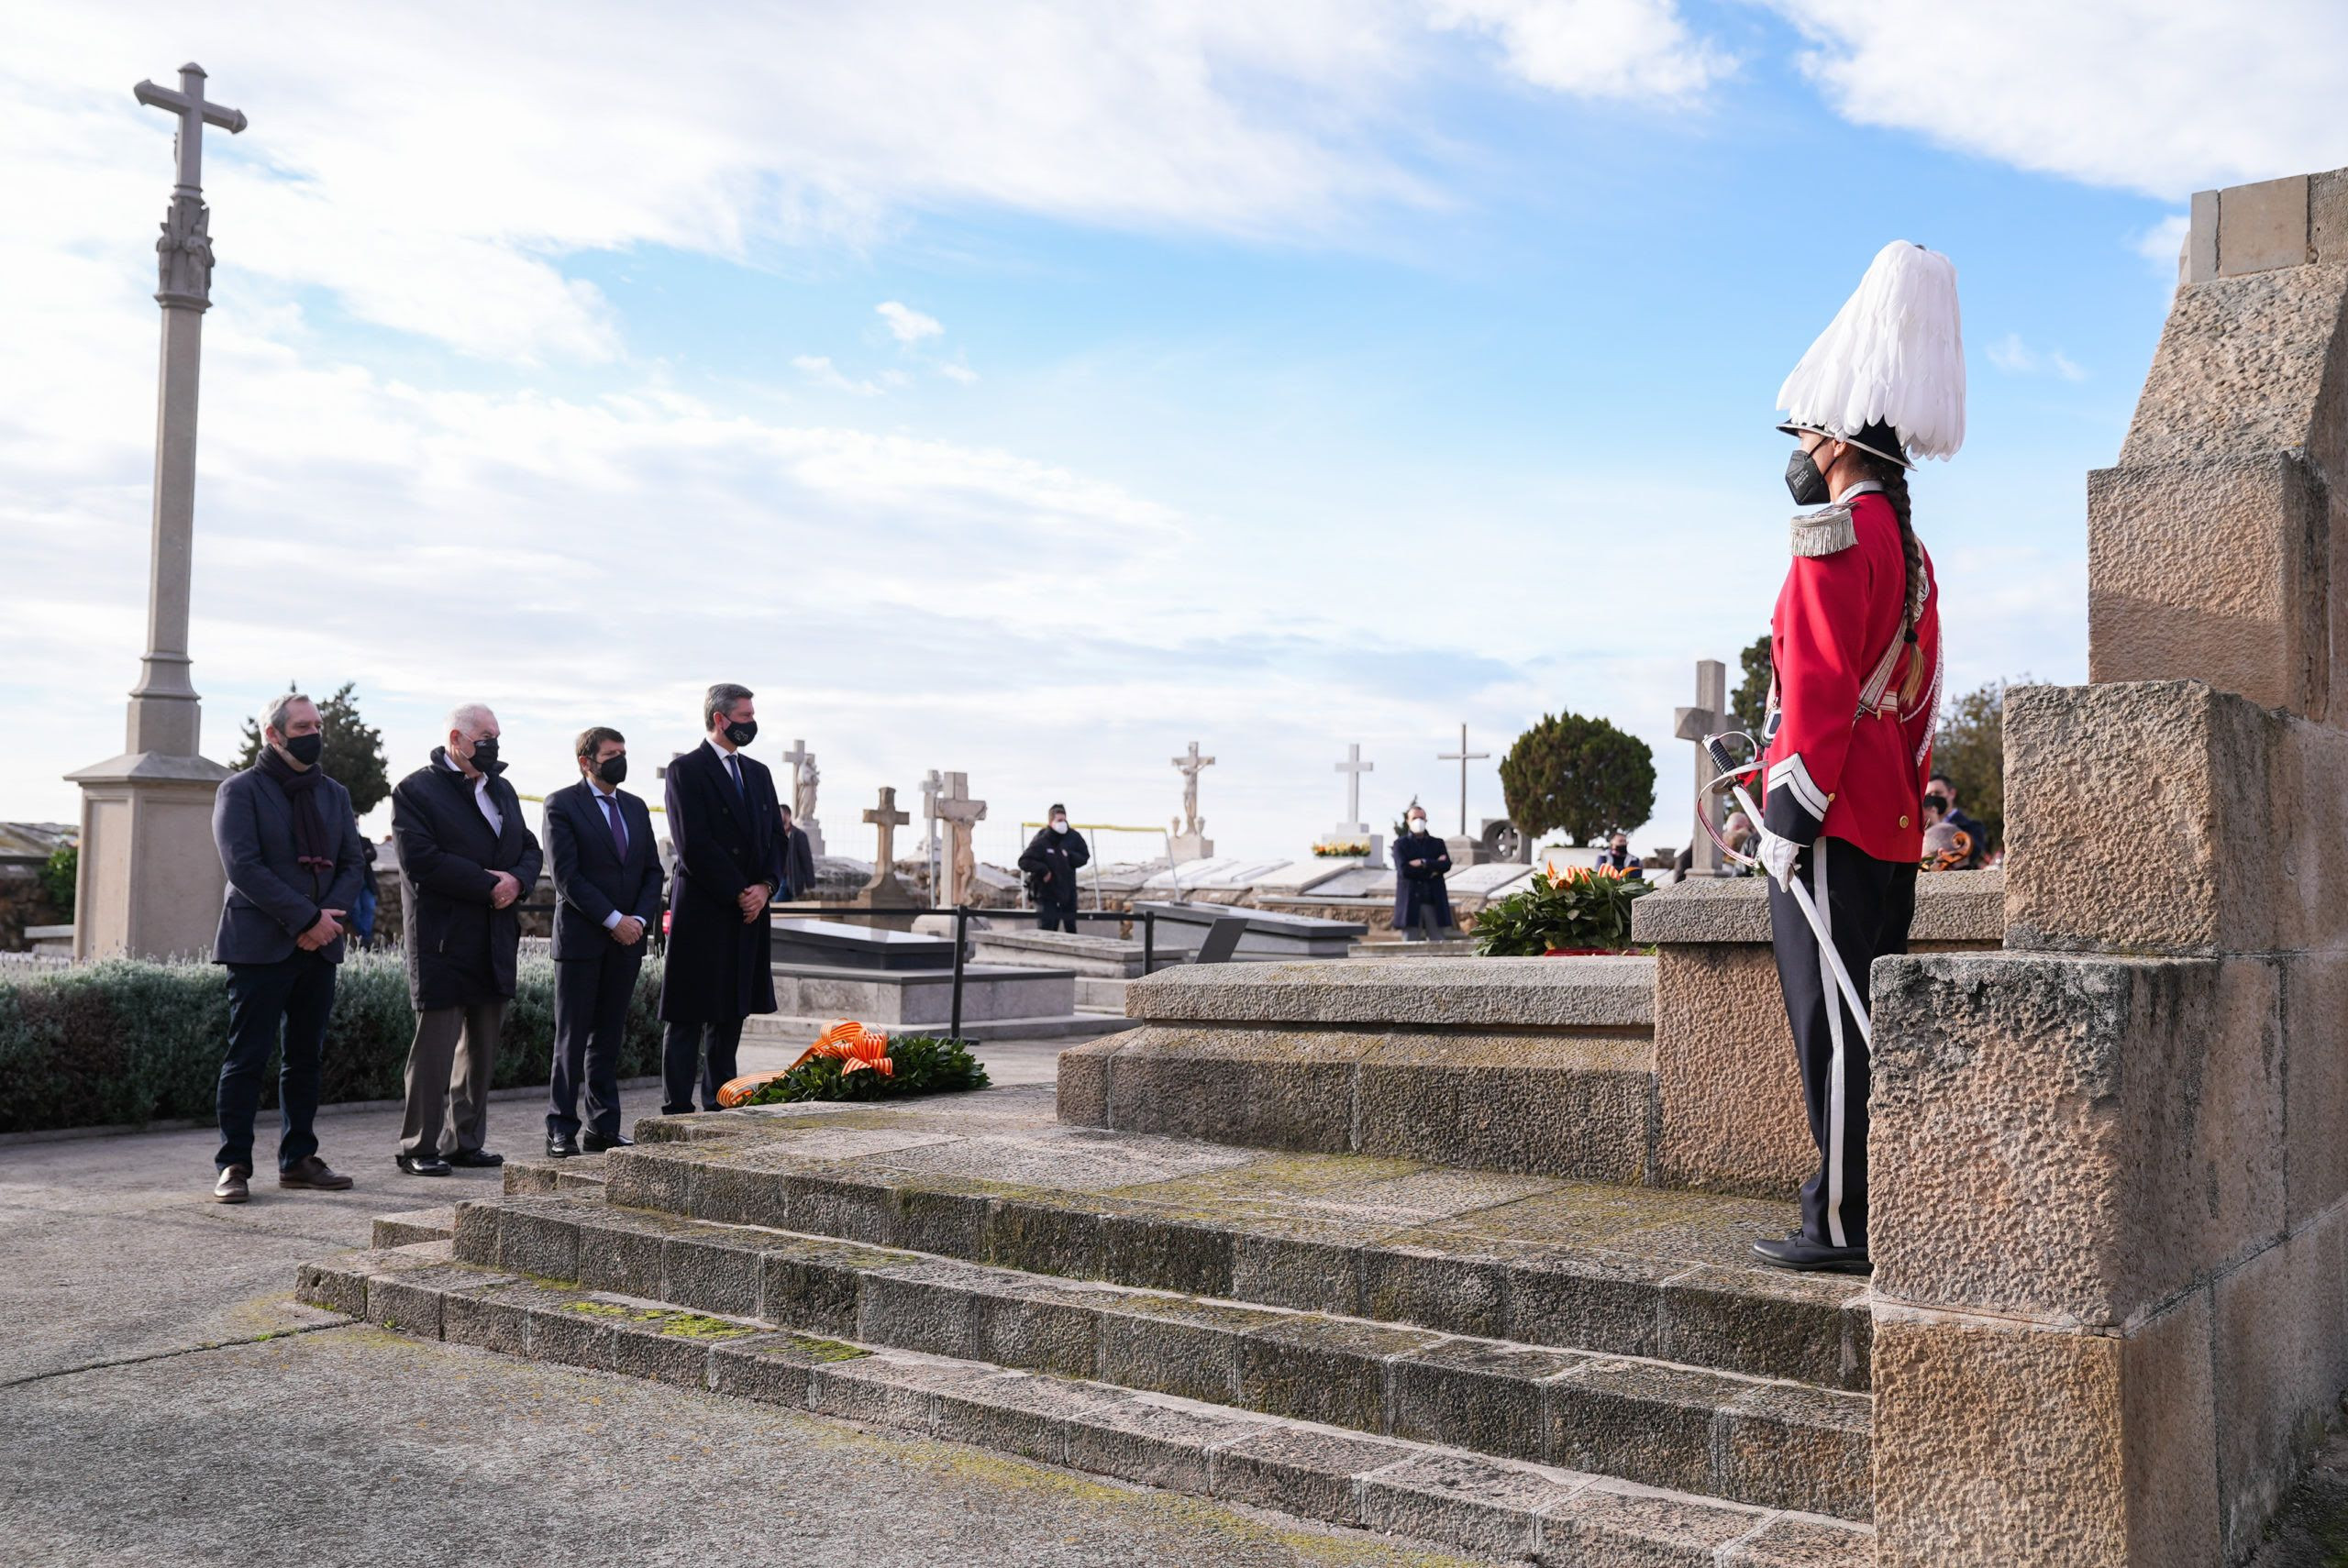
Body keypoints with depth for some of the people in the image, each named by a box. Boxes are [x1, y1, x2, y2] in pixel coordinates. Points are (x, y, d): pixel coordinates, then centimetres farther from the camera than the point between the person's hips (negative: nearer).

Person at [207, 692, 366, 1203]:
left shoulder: (334, 794, 16)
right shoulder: (240, 790, -2)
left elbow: (351, 865, 11)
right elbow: (243, 866, -13)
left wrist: (330, 915, -8)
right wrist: (306, 918, -17)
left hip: (319, 946, 6)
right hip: (259, 945, -6)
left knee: (306, 1056, 9)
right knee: (248, 1056, -4)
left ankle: (298, 1159, 17)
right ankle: (232, 1165, 2)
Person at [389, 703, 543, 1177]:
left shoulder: (501, 789, 18)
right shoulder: (415, 790, -5)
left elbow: (530, 848, 17)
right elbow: (420, 859, -17)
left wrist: (517, 880, -6)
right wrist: (489, 885, -16)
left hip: (495, 941, 7)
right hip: (442, 940, -7)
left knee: (482, 1048, 11)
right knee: (435, 1045, -4)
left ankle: (466, 1141, 20)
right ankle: (419, 1147, 5)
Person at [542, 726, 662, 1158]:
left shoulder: (636, 808, 14)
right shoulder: (562, 805, -4)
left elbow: (653, 871, 12)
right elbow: (567, 875, -12)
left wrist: (639, 919, -5)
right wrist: (613, 920, -15)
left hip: (626, 941, 5)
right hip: (580, 939, -5)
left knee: (609, 1038, 9)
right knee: (572, 1038, -1)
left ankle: (604, 1129, 13)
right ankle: (561, 1130, 4)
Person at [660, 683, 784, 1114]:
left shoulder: (758, 773, 16)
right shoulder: (686, 770, -6)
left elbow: (775, 837, 14)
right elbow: (694, 844, -14)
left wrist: (765, 886, -4)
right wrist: (738, 893, -13)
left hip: (748, 915, 7)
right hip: (701, 911, -7)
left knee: (731, 1014, 11)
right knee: (688, 1018, -1)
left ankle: (720, 1107, 18)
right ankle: (677, 1111, 3)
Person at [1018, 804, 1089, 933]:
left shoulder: (1073, 837, 0)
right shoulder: (1041, 841, -10)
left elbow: (1084, 857, 5)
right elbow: (1024, 862, -10)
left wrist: (1069, 856, -13)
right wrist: (1043, 870, -24)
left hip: (1069, 894, 4)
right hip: (1047, 895, -4)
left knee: (1071, 929, 13)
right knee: (1046, 930, -3)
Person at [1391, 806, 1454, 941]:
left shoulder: (1437, 843, 15)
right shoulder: (1401, 844, 7)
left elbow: (1446, 865, -3)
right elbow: (1403, 870, -9)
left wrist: (1423, 863, -11)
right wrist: (1433, 868, -8)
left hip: (1435, 904, 2)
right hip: (1411, 904, -2)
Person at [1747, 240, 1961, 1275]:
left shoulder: (1836, 536, -10)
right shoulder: (1910, 551, 19)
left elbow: (1821, 688, -18)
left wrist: (1788, 815, -18)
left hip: (1835, 820, -9)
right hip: (1891, 825, 9)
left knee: (1833, 1024, -6)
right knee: (1868, 1019, 12)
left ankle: (1843, 1226, -1)